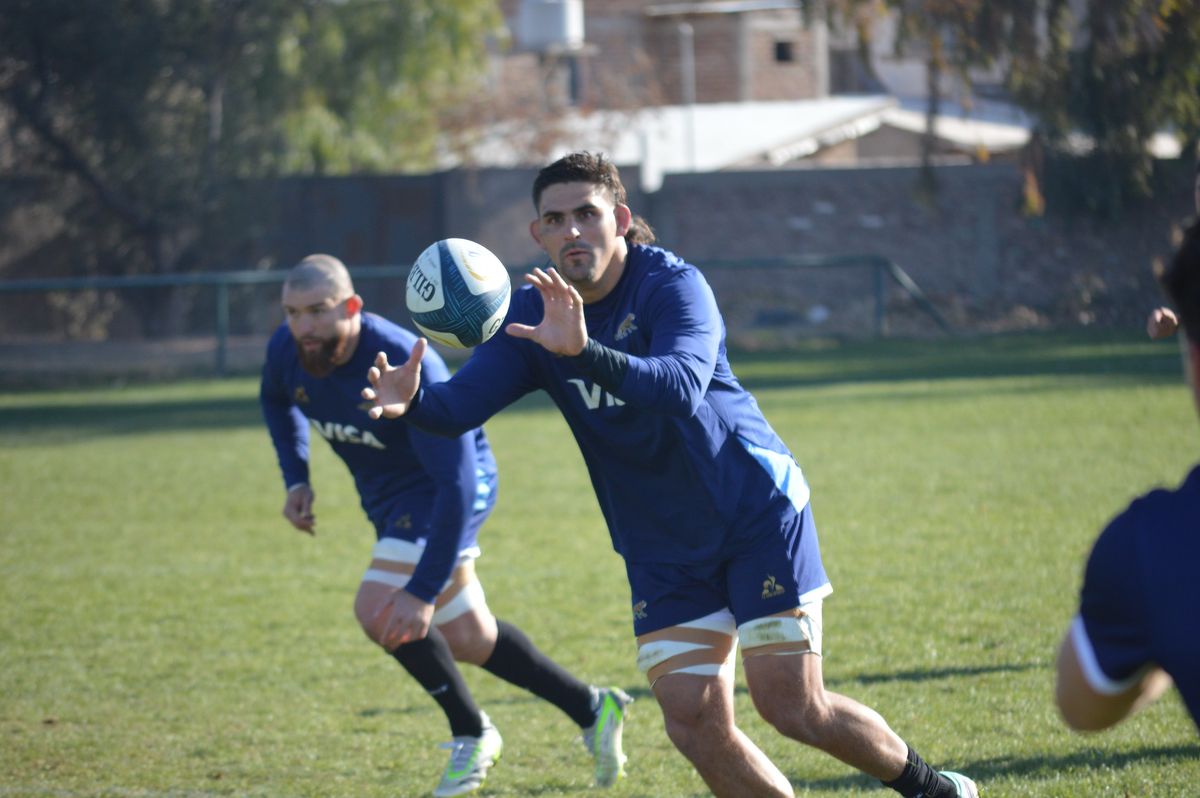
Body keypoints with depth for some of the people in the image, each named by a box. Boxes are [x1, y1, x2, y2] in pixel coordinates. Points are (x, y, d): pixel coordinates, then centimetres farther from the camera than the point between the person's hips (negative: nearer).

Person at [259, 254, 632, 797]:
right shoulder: (286, 350, -15)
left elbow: (457, 483, -36)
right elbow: (276, 400, 14)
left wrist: (423, 591, -41)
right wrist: (296, 478, -1)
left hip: (441, 491, -7)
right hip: (388, 496, 7)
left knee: (381, 611, -24)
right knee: (467, 640, 13)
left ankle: (471, 735, -2)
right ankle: (592, 709, 32)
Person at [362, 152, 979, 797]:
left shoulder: (672, 284, -19)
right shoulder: (534, 314, -3)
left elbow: (681, 387, -38)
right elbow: (463, 403, -12)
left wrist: (584, 351, -54)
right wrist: (412, 401, -36)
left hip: (757, 513, -5)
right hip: (660, 547, 5)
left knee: (793, 707, -9)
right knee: (695, 723, -6)